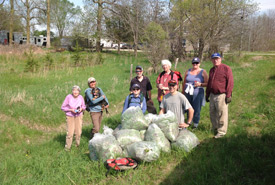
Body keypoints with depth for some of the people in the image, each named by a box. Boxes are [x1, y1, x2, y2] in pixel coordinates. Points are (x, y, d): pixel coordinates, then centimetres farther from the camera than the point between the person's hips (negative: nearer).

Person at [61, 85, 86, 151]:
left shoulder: (81, 97, -5)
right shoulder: (68, 97, -14)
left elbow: (84, 106, 10)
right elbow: (63, 107, -7)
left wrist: (81, 109, -12)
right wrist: (71, 109, -18)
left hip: (79, 116, 3)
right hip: (70, 116, -3)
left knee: (78, 132, 4)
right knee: (70, 132, -8)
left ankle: (77, 145, 26)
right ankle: (67, 147, 10)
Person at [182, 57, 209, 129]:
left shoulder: (203, 72, 2)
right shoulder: (188, 71, 12)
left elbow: (207, 83, -1)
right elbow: (184, 83, 17)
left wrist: (200, 84, -18)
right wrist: (183, 91, 15)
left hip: (198, 93, -3)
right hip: (188, 93, 3)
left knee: (196, 109, -1)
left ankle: (196, 123, 12)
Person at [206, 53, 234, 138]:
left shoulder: (226, 68, -7)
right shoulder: (211, 70, 16)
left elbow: (230, 82, -11)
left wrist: (228, 95, -16)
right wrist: (207, 94, 21)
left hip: (222, 95, -7)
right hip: (213, 95, 7)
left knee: (221, 114, -2)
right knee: (213, 113, 14)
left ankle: (221, 131, 7)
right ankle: (215, 129, 29)